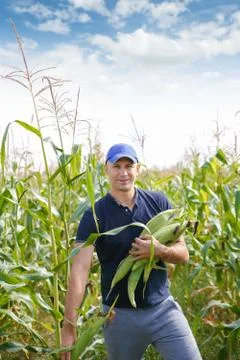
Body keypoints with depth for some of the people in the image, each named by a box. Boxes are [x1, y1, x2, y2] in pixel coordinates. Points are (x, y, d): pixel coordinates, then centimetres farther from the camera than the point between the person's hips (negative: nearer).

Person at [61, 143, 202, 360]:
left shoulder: (158, 202, 0)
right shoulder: (95, 216, -9)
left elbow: (183, 254, 3)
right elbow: (80, 269, -19)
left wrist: (159, 251, -19)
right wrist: (69, 326, -27)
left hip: (163, 307, 2)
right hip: (120, 315, -1)